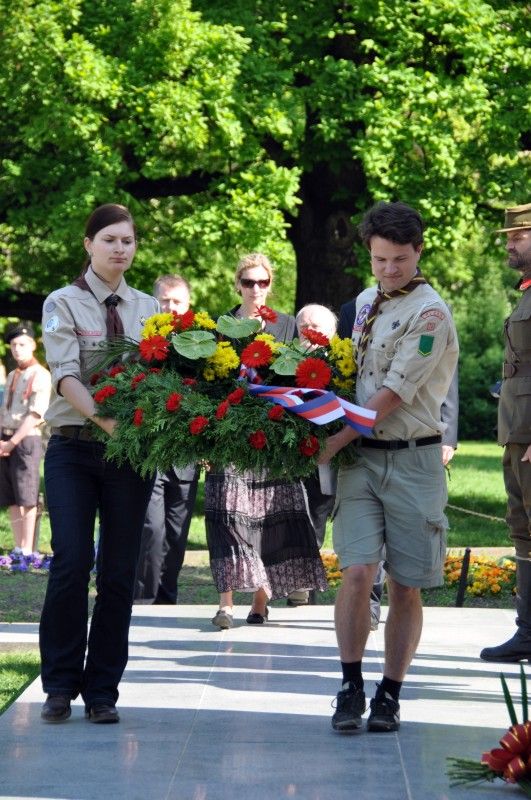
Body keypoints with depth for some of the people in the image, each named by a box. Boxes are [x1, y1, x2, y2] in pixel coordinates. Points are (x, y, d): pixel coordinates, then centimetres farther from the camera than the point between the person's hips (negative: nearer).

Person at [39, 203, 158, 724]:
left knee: (119, 572, 2)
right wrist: (101, 416, -29)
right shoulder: (64, 304, 1)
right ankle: (60, 686, 3)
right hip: (74, 448, -3)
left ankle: (102, 691, 10)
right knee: (71, 564, -10)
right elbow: (64, 374, -13)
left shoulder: (148, 309, 12)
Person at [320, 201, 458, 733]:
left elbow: (392, 395, -15)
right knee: (357, 572, -10)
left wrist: (332, 443, -16)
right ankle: (350, 689, -1)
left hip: (412, 459, -4)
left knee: (405, 585, 3)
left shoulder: (430, 315, -10)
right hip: (362, 455, 4)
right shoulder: (364, 302, 13)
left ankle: (389, 696, 12)